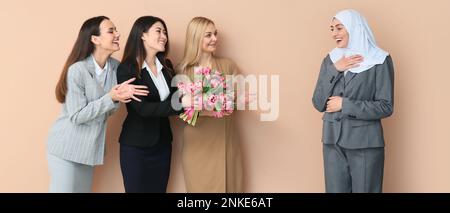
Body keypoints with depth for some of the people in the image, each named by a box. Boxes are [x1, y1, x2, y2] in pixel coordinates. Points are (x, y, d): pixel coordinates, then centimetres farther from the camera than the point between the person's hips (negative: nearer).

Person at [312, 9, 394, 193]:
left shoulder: (380, 60, -6)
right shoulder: (330, 60, 7)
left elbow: (385, 107, -10)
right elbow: (318, 104, 1)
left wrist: (345, 105, -13)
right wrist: (334, 70, -9)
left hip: (365, 143, -4)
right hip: (333, 141, 4)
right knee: (335, 190, 10)